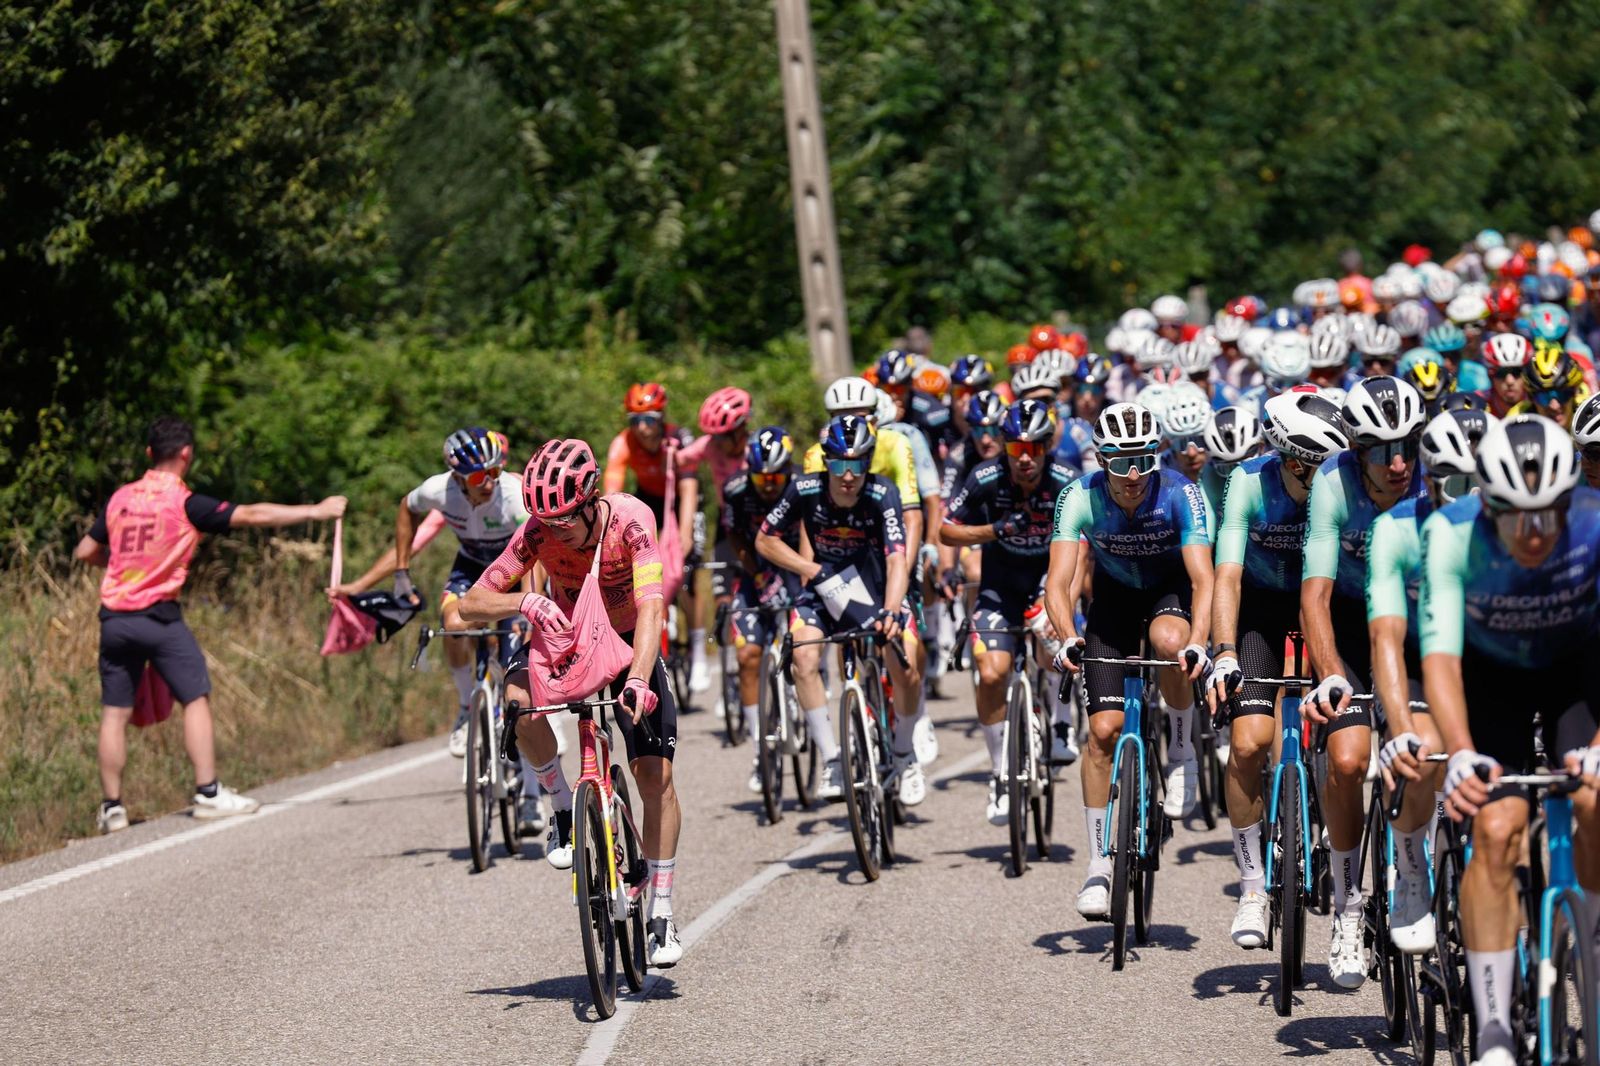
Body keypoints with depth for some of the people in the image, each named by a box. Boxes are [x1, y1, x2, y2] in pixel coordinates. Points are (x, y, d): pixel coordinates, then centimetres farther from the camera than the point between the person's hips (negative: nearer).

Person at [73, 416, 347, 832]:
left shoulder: (119, 499, 7)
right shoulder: (185, 502, -7)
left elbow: (85, 552, 13)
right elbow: (251, 516, -10)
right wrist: (314, 511, -4)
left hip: (114, 616, 5)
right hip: (159, 616, -5)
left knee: (115, 712, 7)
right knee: (196, 699, 5)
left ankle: (112, 806, 8)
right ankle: (208, 793, 2)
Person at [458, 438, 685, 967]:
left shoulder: (630, 520, -31)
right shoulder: (538, 531, -24)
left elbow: (651, 606, -41)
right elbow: (471, 604, -22)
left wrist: (638, 679, -57)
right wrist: (523, 601, -43)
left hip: (628, 641, -1)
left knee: (655, 774, -11)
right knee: (520, 701, -33)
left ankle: (661, 913, 1)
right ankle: (564, 806, -8)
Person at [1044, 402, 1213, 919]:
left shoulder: (1180, 495, -29)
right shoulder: (1081, 498, -26)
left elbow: (1202, 579, -36)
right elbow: (1058, 581, -32)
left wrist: (1197, 643, -53)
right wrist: (1067, 639, -51)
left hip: (1171, 588, -1)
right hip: (1115, 594, 1)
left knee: (1168, 640, -38)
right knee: (1104, 728, -8)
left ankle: (1182, 749, -11)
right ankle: (1099, 864, 3)